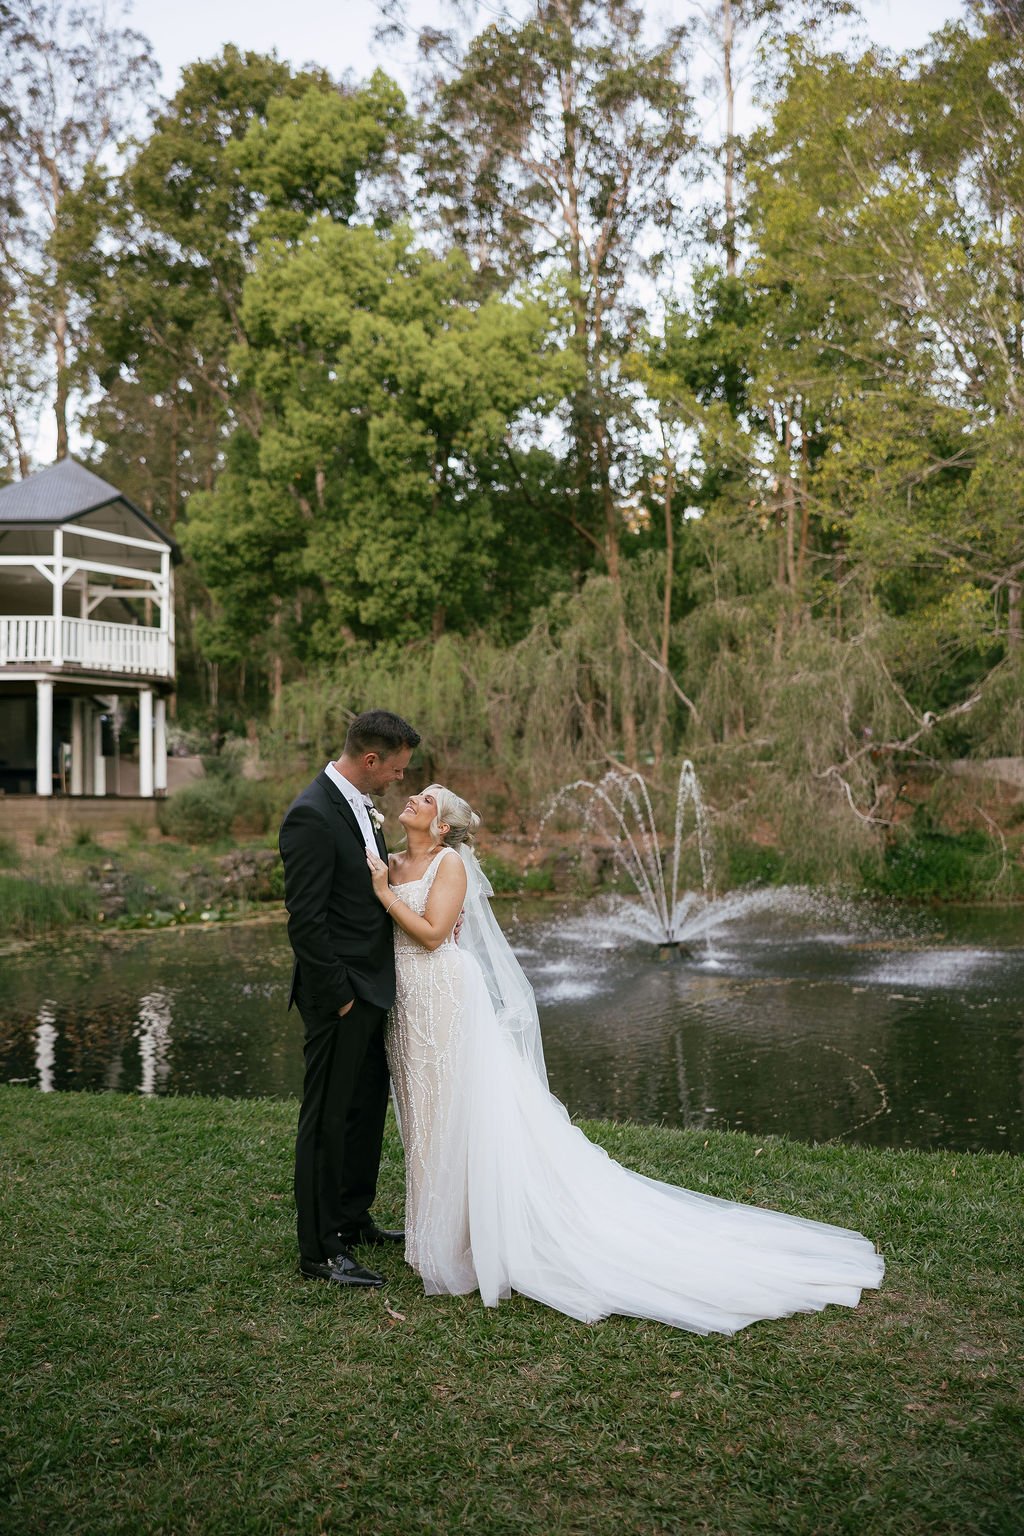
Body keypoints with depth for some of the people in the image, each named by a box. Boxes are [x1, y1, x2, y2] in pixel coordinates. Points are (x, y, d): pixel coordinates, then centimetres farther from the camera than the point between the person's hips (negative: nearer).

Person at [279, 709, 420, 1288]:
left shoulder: (362, 807, 9)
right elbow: (305, 920, -22)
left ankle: (353, 1218, 36)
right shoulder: (312, 816, -21)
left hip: (371, 988, 10)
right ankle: (320, 1250, 12)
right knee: (329, 1117, 1)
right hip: (340, 993, -10)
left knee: (369, 1105, 20)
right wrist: (338, 996, -18)